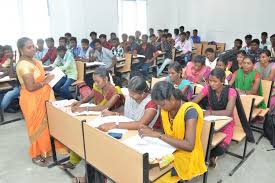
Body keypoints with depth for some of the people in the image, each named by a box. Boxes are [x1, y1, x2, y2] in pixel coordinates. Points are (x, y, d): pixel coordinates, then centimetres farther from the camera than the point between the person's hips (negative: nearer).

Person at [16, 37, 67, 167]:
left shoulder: (33, 61, 8)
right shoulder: (23, 65, -23)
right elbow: (30, 87, -28)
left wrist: (46, 77, 4)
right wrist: (46, 81, -17)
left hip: (41, 98, 9)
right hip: (32, 100, -9)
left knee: (44, 125, 19)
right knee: (37, 126, 4)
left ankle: (44, 149, 36)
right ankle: (36, 155, 22)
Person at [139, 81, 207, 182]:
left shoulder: (190, 111, -22)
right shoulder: (166, 109, -2)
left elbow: (189, 146, -30)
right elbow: (167, 133, 5)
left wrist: (159, 135, -30)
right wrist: (151, 132, -15)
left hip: (185, 155, -6)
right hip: (170, 150, 6)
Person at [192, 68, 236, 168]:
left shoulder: (231, 92, -18)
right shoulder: (207, 88, -9)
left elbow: (228, 112, -30)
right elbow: (193, 102, -12)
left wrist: (210, 112, -42)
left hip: (226, 123, -2)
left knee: (221, 148, -25)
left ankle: (209, 155, 11)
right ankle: (210, 155, 8)